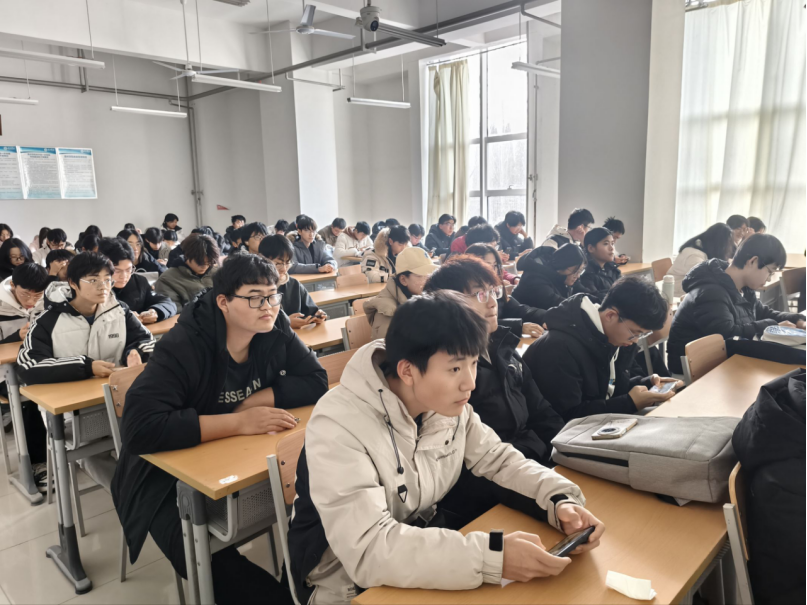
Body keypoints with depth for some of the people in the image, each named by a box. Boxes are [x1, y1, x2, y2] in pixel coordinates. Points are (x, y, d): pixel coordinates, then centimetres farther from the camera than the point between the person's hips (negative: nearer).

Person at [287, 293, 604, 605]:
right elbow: (368, 549, -35)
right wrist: (492, 557, -39)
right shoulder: (339, 424, -30)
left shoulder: (448, 403, -10)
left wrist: (560, 499, -17)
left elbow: (498, 458, 1)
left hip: (423, 548, 6)